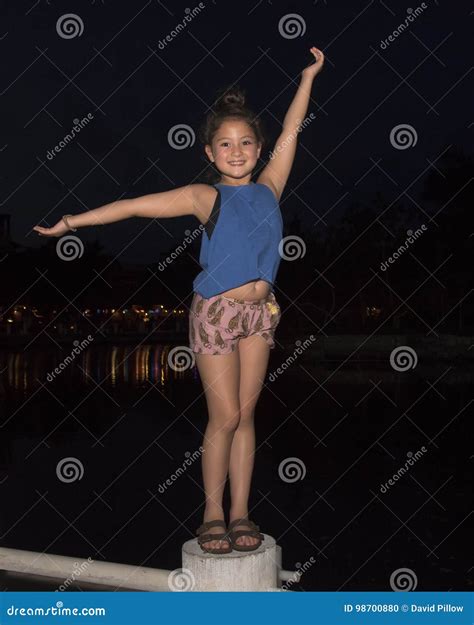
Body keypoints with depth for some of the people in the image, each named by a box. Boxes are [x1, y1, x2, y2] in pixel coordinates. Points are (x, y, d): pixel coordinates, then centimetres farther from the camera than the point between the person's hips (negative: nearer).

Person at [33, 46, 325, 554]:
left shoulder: (268, 188, 7)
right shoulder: (205, 197, -3)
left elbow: (290, 133, 12)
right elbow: (135, 205, -3)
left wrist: (308, 77, 13)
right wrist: (75, 221, -5)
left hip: (258, 312, 4)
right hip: (215, 312, -4)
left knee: (245, 415, 6)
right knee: (224, 418, -3)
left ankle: (240, 513, 13)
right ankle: (212, 513, 12)